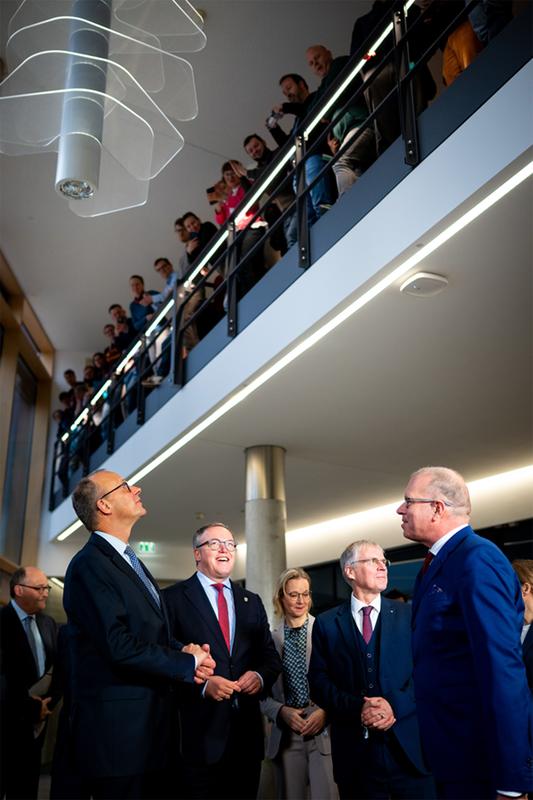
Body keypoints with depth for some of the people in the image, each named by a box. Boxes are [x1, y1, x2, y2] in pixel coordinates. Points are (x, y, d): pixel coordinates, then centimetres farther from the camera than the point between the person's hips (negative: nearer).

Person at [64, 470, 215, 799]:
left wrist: (183, 650, -4)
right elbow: (119, 647, -23)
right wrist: (188, 663, -12)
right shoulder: (89, 564, -15)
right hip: (118, 729, -9)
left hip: (151, 726, 9)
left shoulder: (132, 562, 16)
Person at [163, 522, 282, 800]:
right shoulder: (174, 597, -3)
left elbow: (271, 657, 12)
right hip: (199, 733, -5)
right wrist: (202, 684, -20)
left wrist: (261, 676, -8)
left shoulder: (252, 602, 13)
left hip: (247, 730, 5)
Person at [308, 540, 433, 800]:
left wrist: (396, 705, -15)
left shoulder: (409, 615, 4)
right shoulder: (326, 624, 4)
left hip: (409, 746, 0)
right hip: (355, 751, 0)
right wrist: (357, 707, -15)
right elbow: (318, 682, 0)